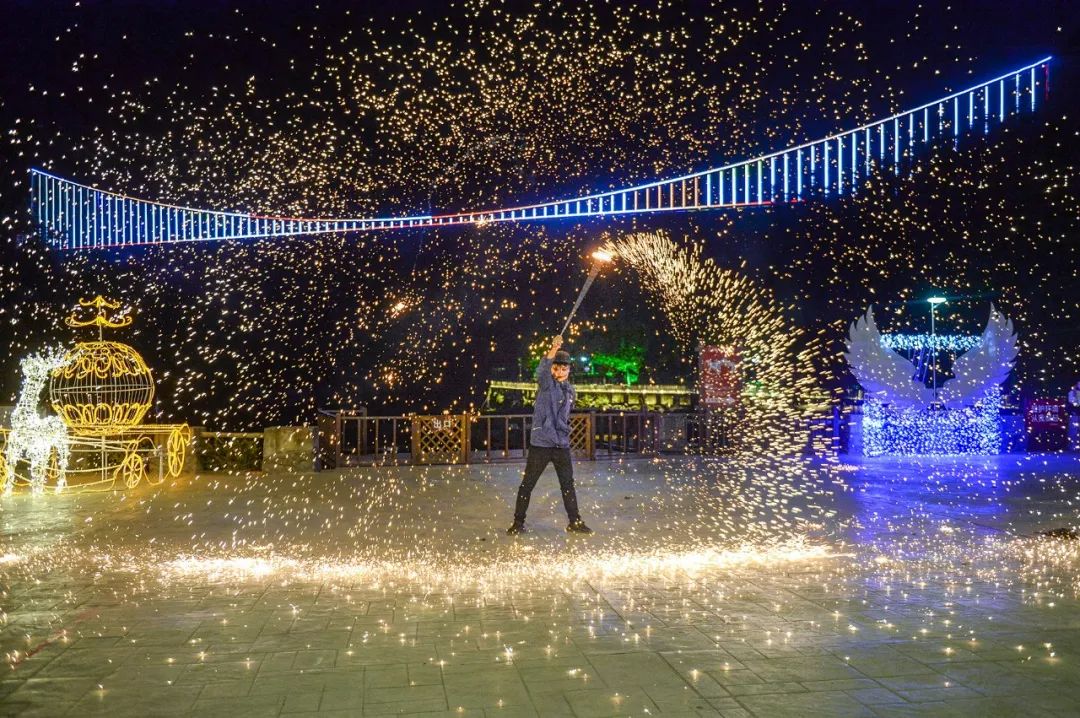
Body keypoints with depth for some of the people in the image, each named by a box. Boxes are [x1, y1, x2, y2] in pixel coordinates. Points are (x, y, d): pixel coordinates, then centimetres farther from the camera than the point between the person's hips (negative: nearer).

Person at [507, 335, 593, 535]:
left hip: (562, 444, 6)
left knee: (568, 484, 13)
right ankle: (518, 522, 13)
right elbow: (541, 370, -32)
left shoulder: (570, 390, 12)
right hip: (540, 443, -5)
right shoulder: (546, 383, -7)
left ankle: (574, 522, 24)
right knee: (527, 484, 2)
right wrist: (553, 350, -45)